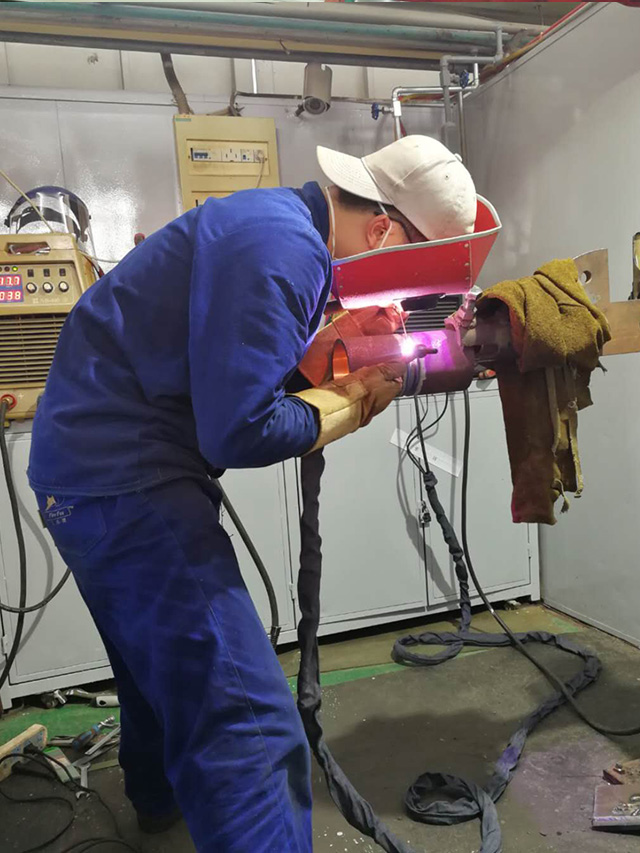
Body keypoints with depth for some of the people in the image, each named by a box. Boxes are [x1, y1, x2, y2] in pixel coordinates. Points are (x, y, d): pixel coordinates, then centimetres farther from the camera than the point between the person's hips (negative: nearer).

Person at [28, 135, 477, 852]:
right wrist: (347, 405, -8)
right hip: (121, 477, -11)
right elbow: (240, 432, -25)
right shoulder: (280, 247, -21)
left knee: (163, 659, 30)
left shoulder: (287, 225, 11)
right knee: (248, 722, -14)